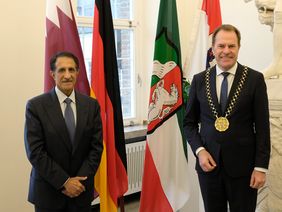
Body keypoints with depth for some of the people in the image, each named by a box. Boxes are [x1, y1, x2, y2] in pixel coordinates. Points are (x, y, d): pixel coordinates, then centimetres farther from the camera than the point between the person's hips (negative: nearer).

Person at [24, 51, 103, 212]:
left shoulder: (91, 105, 1)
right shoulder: (36, 106, -8)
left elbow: (96, 147, 0)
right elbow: (35, 152, -11)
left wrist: (79, 181, -9)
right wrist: (64, 182, -14)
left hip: (81, 189, 2)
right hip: (48, 192, -2)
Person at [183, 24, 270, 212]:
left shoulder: (254, 79, -4)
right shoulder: (199, 80, 3)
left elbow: (262, 126, -4)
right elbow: (189, 122, 9)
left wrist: (261, 167, -8)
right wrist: (199, 151, -6)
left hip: (242, 165, -2)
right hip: (208, 163, 2)